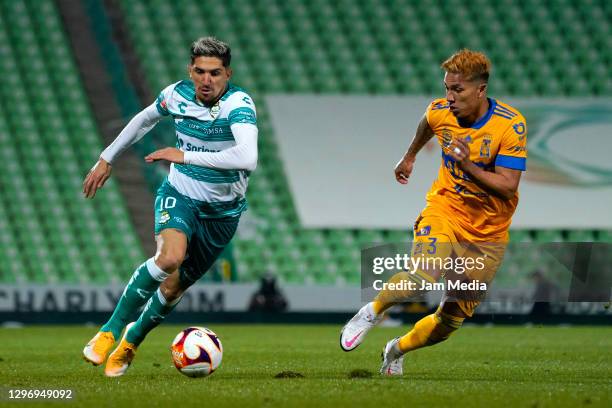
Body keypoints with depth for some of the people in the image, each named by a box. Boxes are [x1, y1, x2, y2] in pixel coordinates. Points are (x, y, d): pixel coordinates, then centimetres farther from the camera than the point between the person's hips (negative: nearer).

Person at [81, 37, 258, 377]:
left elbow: (247, 158, -44)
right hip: (180, 195, 1)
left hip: (222, 211, -1)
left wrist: (185, 156, -39)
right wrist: (107, 158, 19)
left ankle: (132, 341, 35)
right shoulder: (178, 95, -11)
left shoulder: (239, 104, -26)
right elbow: (145, 119, 14)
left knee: (174, 287, 5)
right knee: (170, 257, -30)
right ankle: (111, 330, -16)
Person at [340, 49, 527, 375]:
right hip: (444, 211, 0)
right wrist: (409, 157, 36)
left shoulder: (512, 125, -18)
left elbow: (507, 186, -21)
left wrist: (469, 166, -35)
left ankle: (398, 350, 35)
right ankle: (374, 311, -3)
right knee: (423, 277, -32)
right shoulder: (440, 112, -8)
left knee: (451, 319, 6)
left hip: (488, 234, 0)